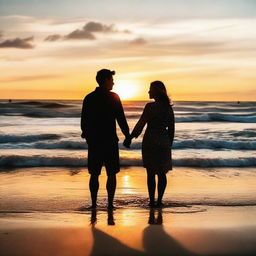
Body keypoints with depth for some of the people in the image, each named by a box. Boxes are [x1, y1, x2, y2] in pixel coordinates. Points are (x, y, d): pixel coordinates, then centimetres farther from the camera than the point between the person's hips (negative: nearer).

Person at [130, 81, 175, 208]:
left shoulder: (150, 106, -12)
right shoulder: (168, 108, 6)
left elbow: (141, 123, -12)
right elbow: (171, 128, 9)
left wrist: (131, 136, 0)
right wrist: (169, 144, 17)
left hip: (150, 141, -4)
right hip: (164, 142, 5)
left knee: (151, 173, 3)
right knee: (162, 173, 11)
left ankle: (152, 201, 4)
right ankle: (159, 200, 11)